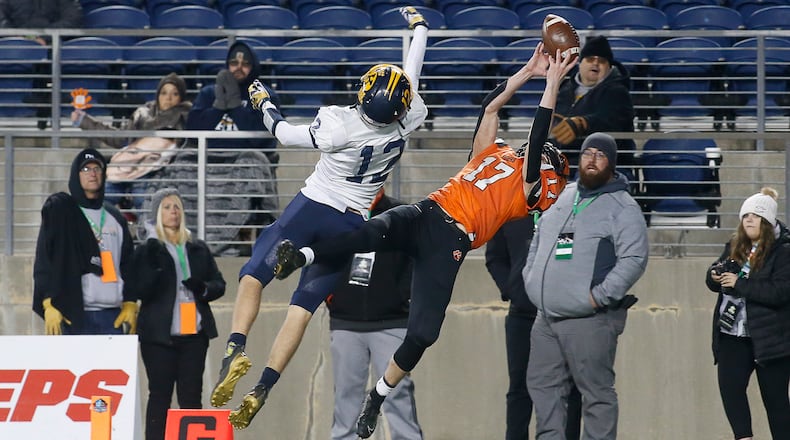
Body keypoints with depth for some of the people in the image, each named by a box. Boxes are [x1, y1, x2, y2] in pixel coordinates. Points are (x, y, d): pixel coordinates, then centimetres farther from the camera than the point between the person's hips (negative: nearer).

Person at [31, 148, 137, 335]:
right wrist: (49, 304, -11)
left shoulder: (115, 218, 19)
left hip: (112, 315, 4)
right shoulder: (59, 210, 5)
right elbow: (44, 260, -2)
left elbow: (128, 262, 18)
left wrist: (130, 303, 8)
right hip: (74, 314, -4)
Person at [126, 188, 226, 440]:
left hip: (194, 334, 3)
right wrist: (153, 265, -24)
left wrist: (203, 288, -8)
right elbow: (140, 291, -8)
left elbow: (219, 284, 14)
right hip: (160, 334, -3)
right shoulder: (146, 251, 2)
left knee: (191, 395, 2)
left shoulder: (198, 249, 14)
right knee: (160, 395, -2)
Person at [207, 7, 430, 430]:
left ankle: (236, 348, -16)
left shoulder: (340, 125, -22)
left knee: (254, 274, 8)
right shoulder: (407, 122, -11)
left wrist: (264, 103, 12)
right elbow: (413, 71, 7)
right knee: (304, 305, 5)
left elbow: (286, 133, -6)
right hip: (352, 224, 4)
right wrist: (419, 25, 24)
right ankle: (261, 390, -3)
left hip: (311, 208, -4)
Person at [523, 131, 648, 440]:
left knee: (596, 392, -4)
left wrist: (599, 296, -18)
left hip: (590, 321, -7)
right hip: (547, 319, 8)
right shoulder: (561, 198, 16)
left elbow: (633, 260, -15)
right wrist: (531, 281, 12)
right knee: (542, 385, 12)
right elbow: (537, 243, 26)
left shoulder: (622, 208, -6)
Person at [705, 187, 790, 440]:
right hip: (733, 336, 6)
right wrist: (715, 276, -8)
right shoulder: (734, 247, 11)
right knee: (729, 387, -8)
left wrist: (739, 284, -20)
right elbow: (716, 281, 17)